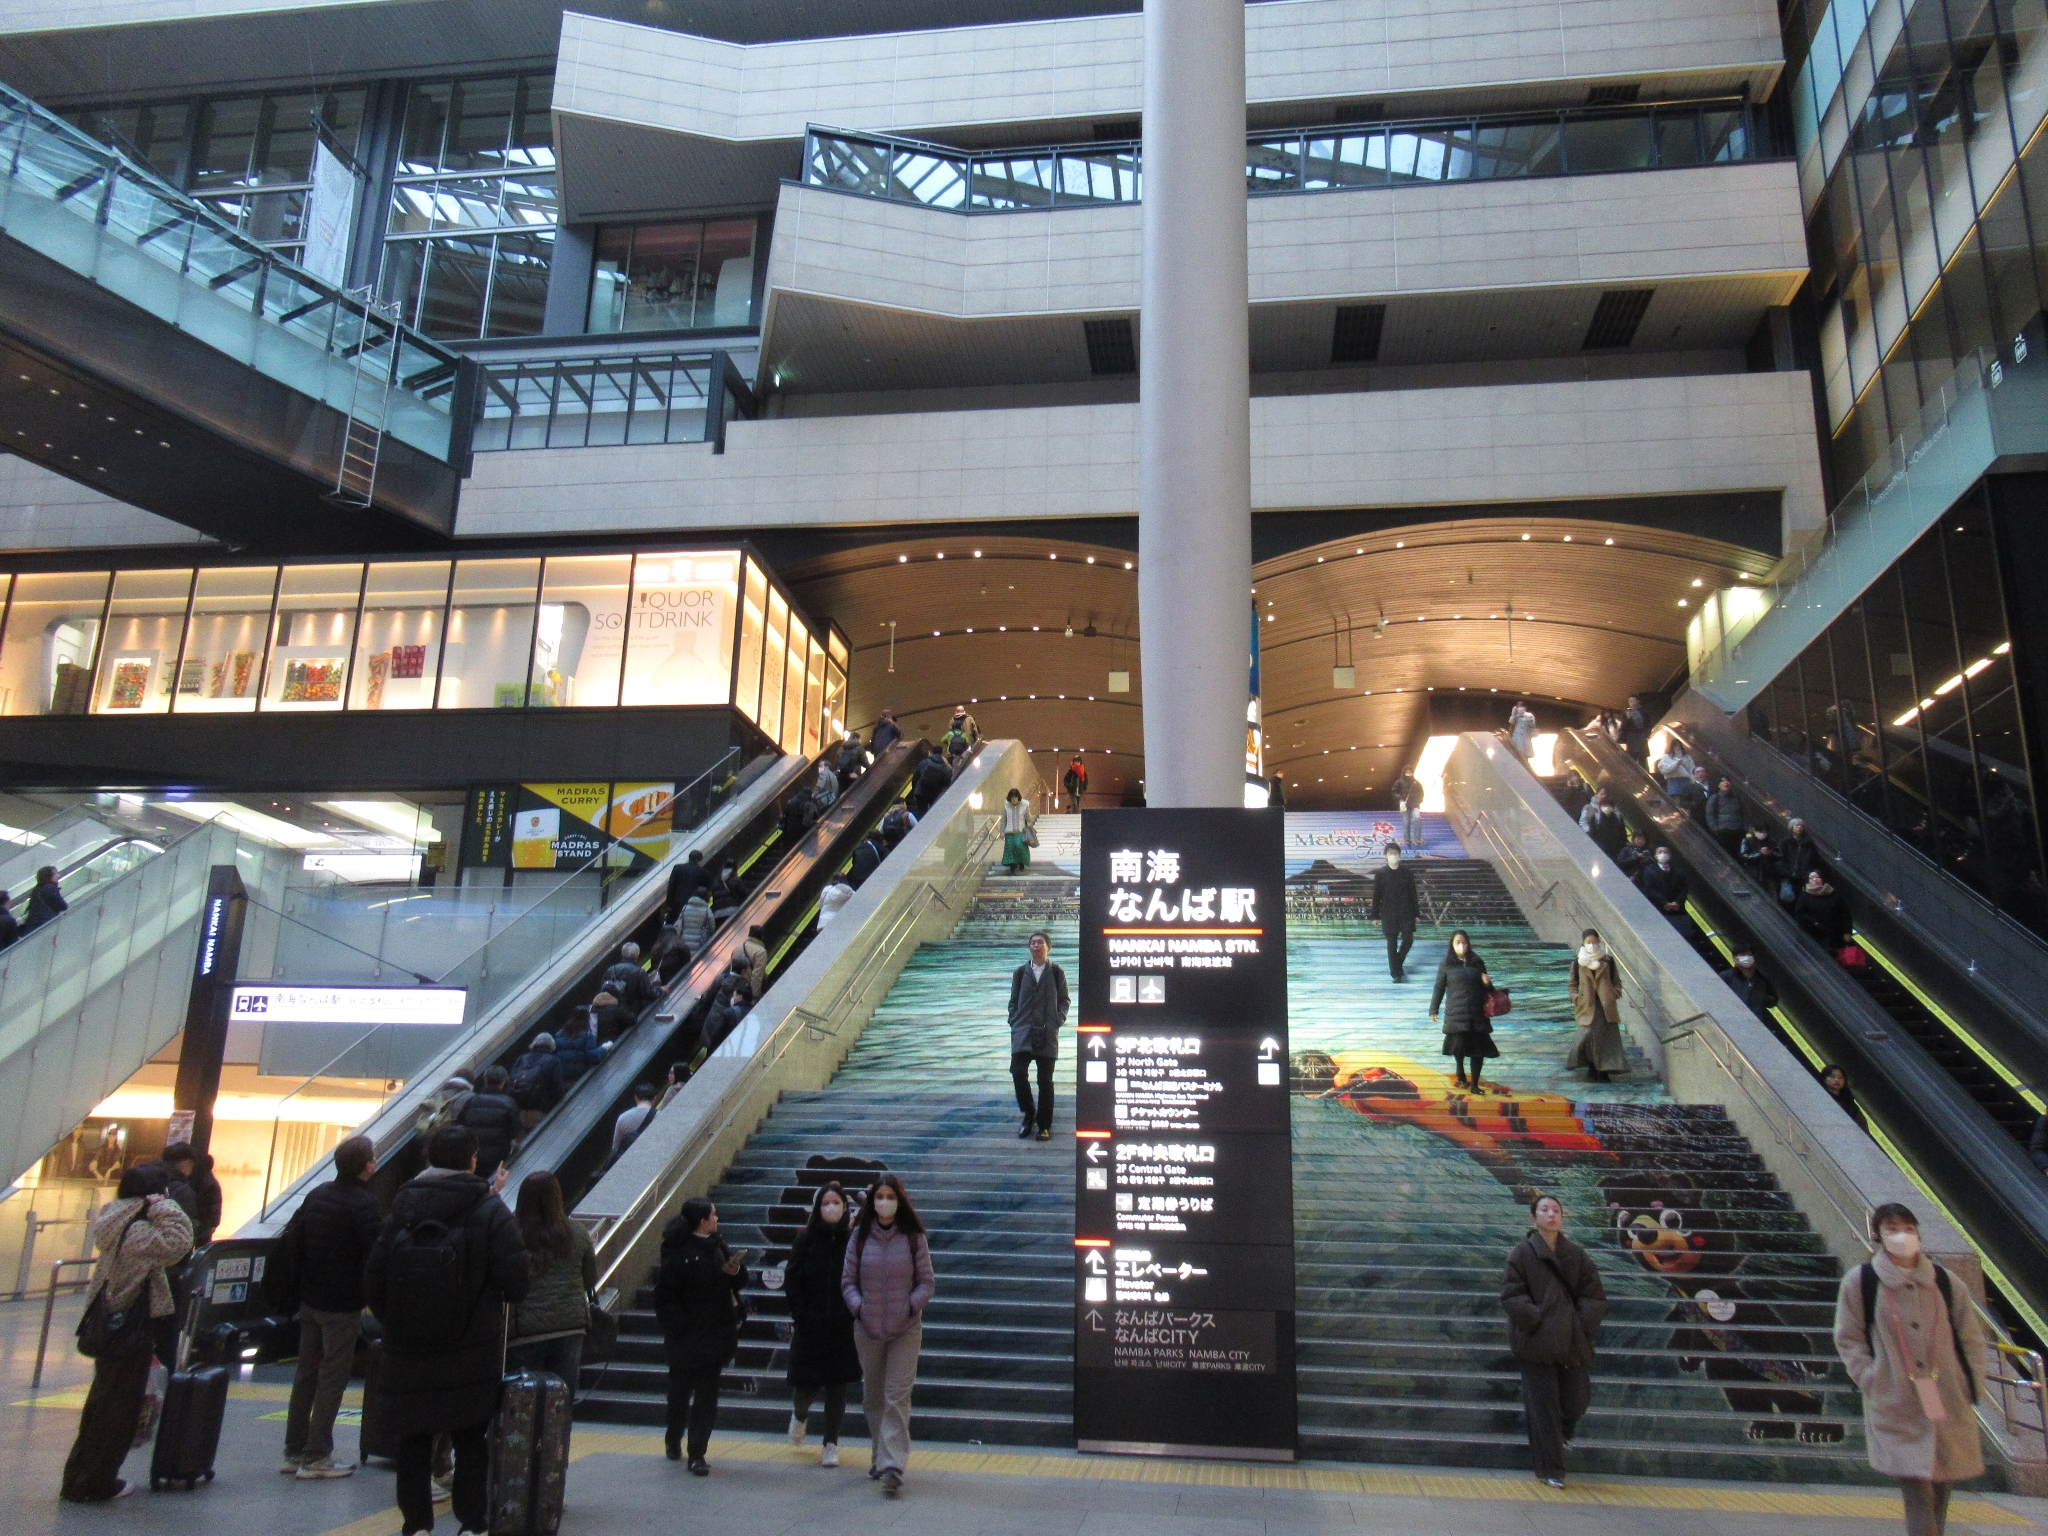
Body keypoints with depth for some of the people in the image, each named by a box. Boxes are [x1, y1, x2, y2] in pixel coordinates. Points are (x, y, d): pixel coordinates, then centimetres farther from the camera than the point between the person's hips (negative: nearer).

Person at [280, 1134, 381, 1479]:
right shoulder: (362, 1202, -18)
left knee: (306, 1373, 16)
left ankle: (294, 1452, 22)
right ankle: (316, 1457, 5)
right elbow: (377, 1253, -21)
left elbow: (290, 1238, 11)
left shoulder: (317, 1194, 6)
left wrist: (305, 1277, 16)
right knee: (333, 1377, 1)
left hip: (309, 1299, 8)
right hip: (342, 1304, -7)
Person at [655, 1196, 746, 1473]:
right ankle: (673, 1441, 38)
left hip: (715, 1334, 4)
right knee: (680, 1391, 15)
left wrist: (735, 1271, -7)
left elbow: (739, 1283, 14)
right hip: (686, 1338, -4)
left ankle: (697, 1454, 9)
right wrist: (679, 1326, -19)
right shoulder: (678, 1252, -13)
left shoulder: (717, 1246, 7)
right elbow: (665, 1295, -13)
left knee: (707, 1396, 2)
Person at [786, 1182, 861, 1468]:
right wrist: (799, 1316, -8)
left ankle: (831, 1444, 22)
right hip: (809, 1327, 0)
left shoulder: (854, 1240, -3)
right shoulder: (806, 1240, -1)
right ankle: (800, 1415, 40)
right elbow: (792, 1280, 0)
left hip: (843, 1328, 0)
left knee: (837, 1386, 6)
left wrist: (855, 1314, -10)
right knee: (805, 1384, 5)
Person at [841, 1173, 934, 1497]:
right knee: (872, 1396, 13)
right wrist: (858, 1306, -9)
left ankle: (893, 1464, -9)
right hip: (867, 1328, 3)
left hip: (905, 1329, -2)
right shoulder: (860, 1236, 2)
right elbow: (847, 1281, 6)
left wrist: (911, 1306, -13)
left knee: (897, 1397, -8)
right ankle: (878, 1457, 28)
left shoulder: (913, 1238, -3)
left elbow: (928, 1282, 1)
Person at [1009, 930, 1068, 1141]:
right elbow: (1013, 1001, 15)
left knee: (1045, 1080, 1)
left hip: (1047, 1033, -1)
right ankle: (1028, 1114, 10)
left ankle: (1044, 1125, 11)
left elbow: (1064, 1001, 9)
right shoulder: (1020, 972, 12)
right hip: (1022, 1031, 1)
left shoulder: (1057, 973, 7)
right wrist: (1014, 1022, 2)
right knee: (1018, 1072, -12)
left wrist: (1058, 1021, -4)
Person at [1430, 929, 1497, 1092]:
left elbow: (1486, 987, 17)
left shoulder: (1477, 962, 8)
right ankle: (1461, 1075, 25)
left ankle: (1474, 1083, 9)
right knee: (1459, 1044, -6)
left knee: (1479, 1048, -2)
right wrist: (1434, 1010, 3)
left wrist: (1487, 983, -7)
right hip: (1456, 1013, -2)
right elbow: (1439, 988, 3)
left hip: (1477, 1012, 2)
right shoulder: (1446, 965, 0)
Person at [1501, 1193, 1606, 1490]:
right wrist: (1537, 1320, -15)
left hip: (1572, 1343, 3)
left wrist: (1581, 1325, -5)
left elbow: (1595, 1296, 8)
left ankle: (1560, 1433, 39)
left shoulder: (1577, 1254, 8)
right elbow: (1511, 1295, -6)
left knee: (1577, 1400, 5)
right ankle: (1551, 1470, 12)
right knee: (1543, 1404, -1)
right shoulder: (1523, 1253, -2)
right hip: (1536, 1342, -3)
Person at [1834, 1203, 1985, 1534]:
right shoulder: (1859, 1282, -1)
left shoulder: (1945, 1283, 6)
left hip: (1950, 1407, 3)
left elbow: (1972, 1338, 13)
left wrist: (1972, 1386, 4)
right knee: (1919, 1505, -11)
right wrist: (1872, 1383, -7)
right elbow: (1848, 1340, 3)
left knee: (1940, 1495, 11)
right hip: (1896, 1410, -3)